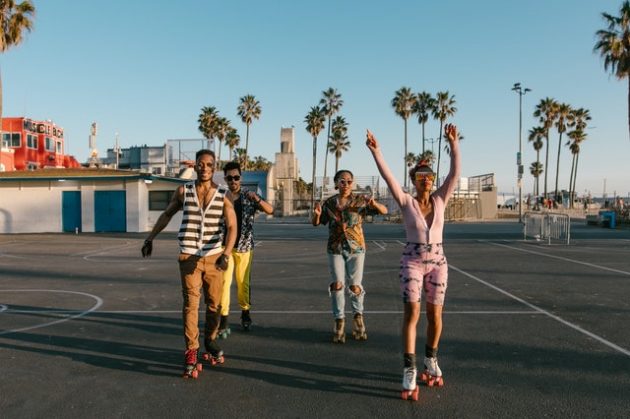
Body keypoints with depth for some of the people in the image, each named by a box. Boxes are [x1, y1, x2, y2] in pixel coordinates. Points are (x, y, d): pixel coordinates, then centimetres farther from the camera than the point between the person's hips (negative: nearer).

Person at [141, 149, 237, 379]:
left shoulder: (224, 194, -3)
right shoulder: (183, 191, 0)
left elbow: (232, 226, -11)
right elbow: (166, 215, 14)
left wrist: (226, 254, -25)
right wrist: (150, 238, 13)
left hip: (214, 257, 1)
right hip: (189, 257, -1)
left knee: (214, 304, 9)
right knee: (190, 304, -5)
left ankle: (210, 341, 30)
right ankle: (191, 353, 1)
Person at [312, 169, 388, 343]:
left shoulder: (361, 200, -3)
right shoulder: (329, 203, 2)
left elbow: (384, 211, -5)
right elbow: (316, 223, 7)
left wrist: (375, 204, -27)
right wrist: (316, 214, -16)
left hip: (356, 248, -1)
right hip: (335, 249, 1)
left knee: (355, 286, -3)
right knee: (337, 284, -7)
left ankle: (358, 316, 23)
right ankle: (339, 321, 8)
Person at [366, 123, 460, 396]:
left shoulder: (440, 199, 2)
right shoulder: (406, 201, -4)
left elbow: (455, 173, -7)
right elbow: (388, 177, -17)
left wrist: (453, 143, -15)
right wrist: (375, 151, -28)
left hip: (438, 262, 3)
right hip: (412, 262, -3)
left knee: (435, 315, 8)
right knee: (412, 313, -13)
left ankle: (430, 359, 31)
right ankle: (410, 369, -7)